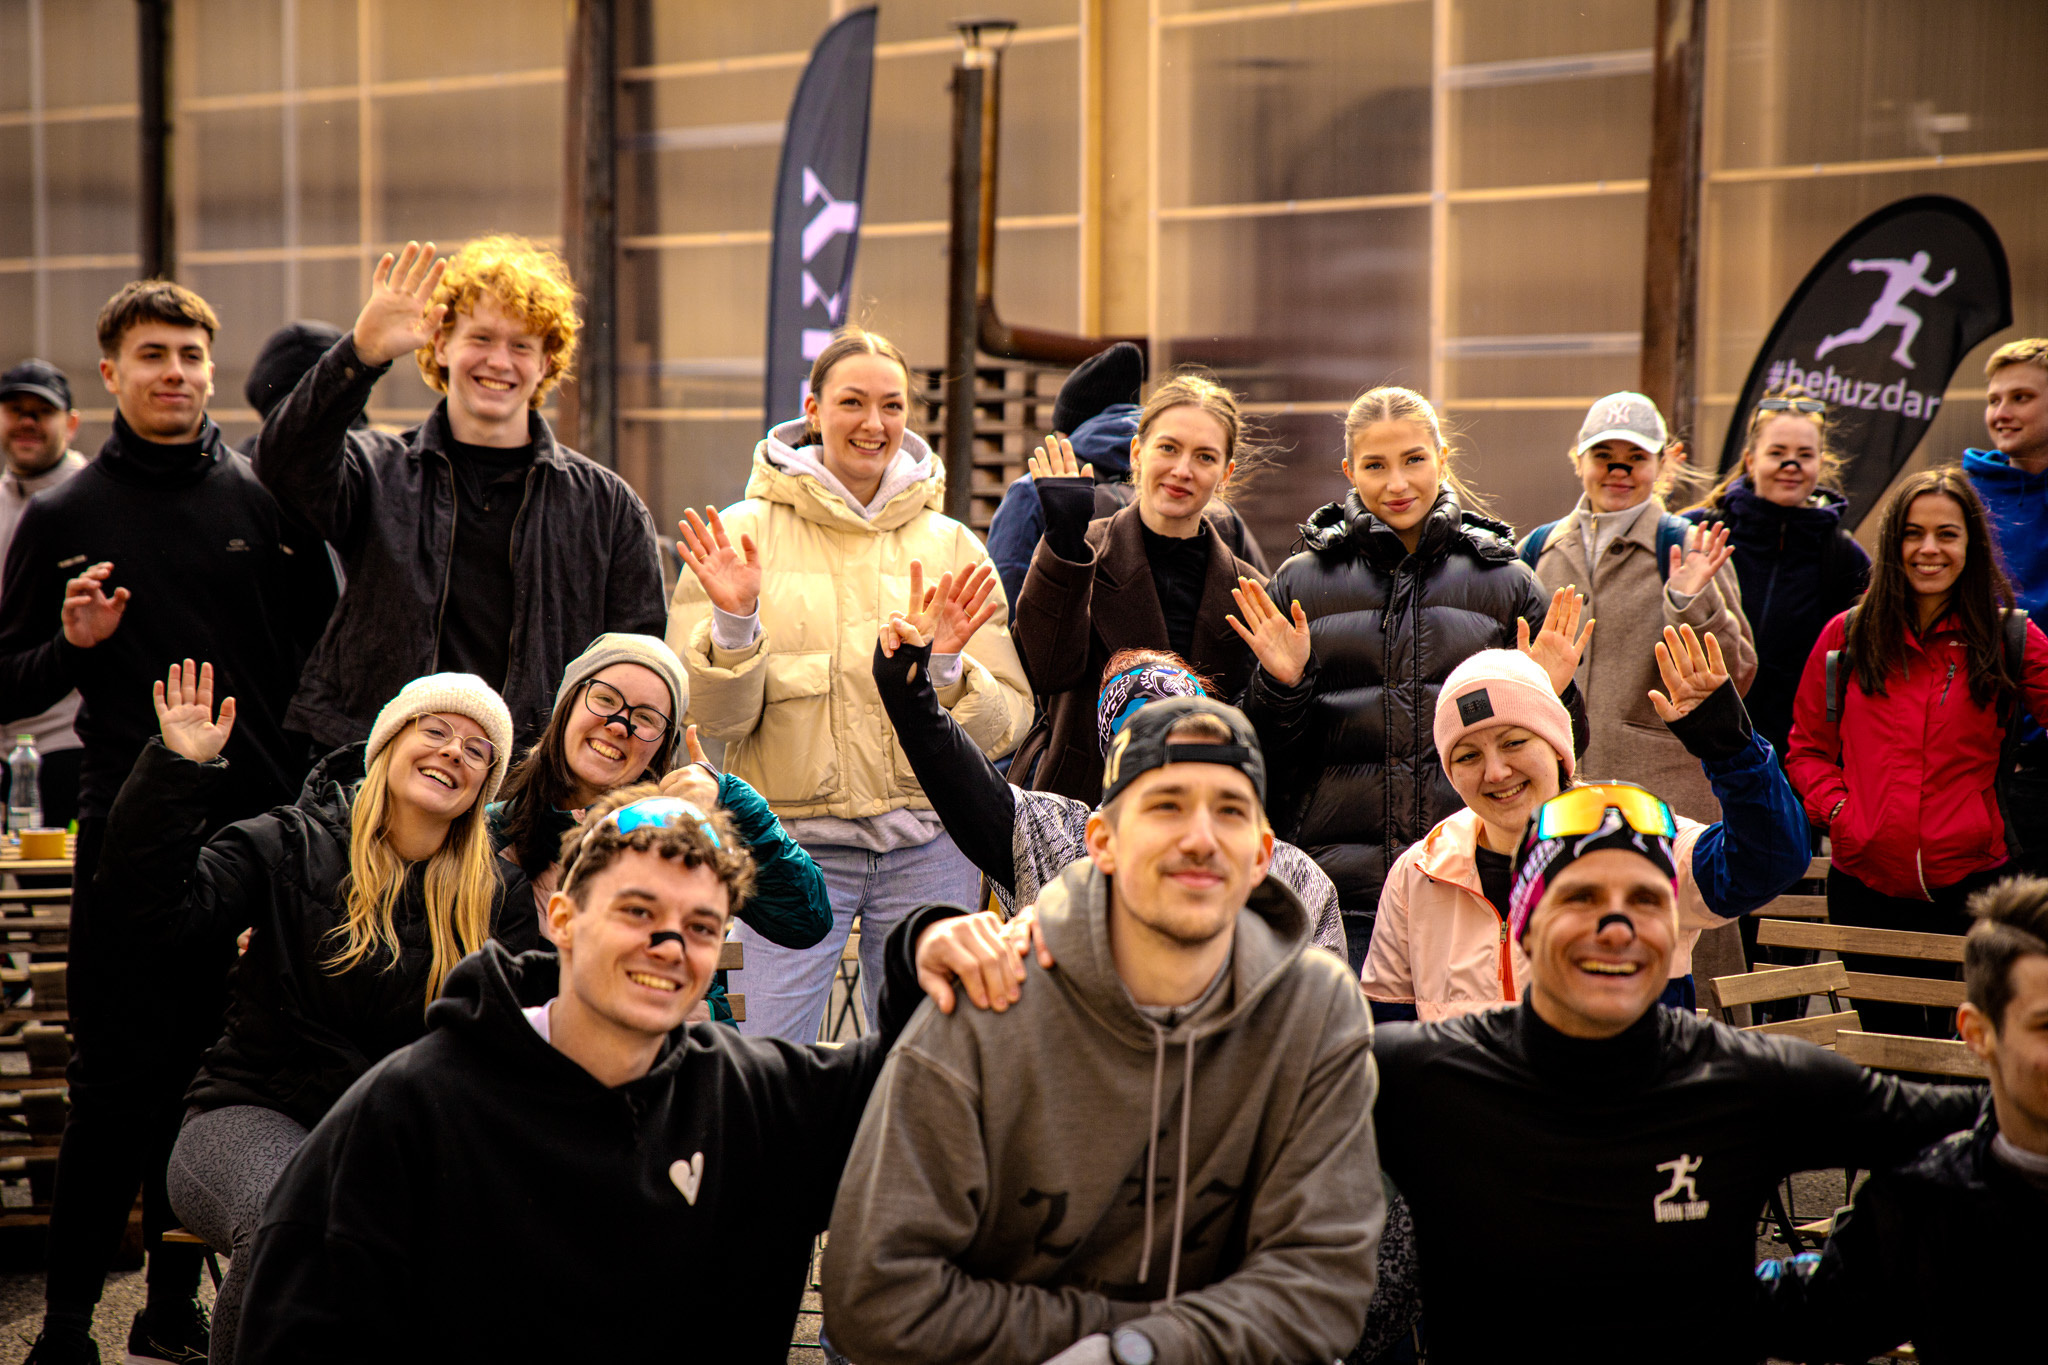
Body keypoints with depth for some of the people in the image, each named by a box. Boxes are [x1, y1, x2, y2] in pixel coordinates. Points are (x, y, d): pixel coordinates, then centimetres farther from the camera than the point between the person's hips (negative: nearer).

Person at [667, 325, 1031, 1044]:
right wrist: (733, 623, -18)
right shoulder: (743, 533, 3)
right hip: (789, 843, -2)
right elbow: (715, 716, -2)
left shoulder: (951, 546, 8)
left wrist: (945, 668, -16)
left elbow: (1006, 723, 3)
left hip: (928, 846, 2)